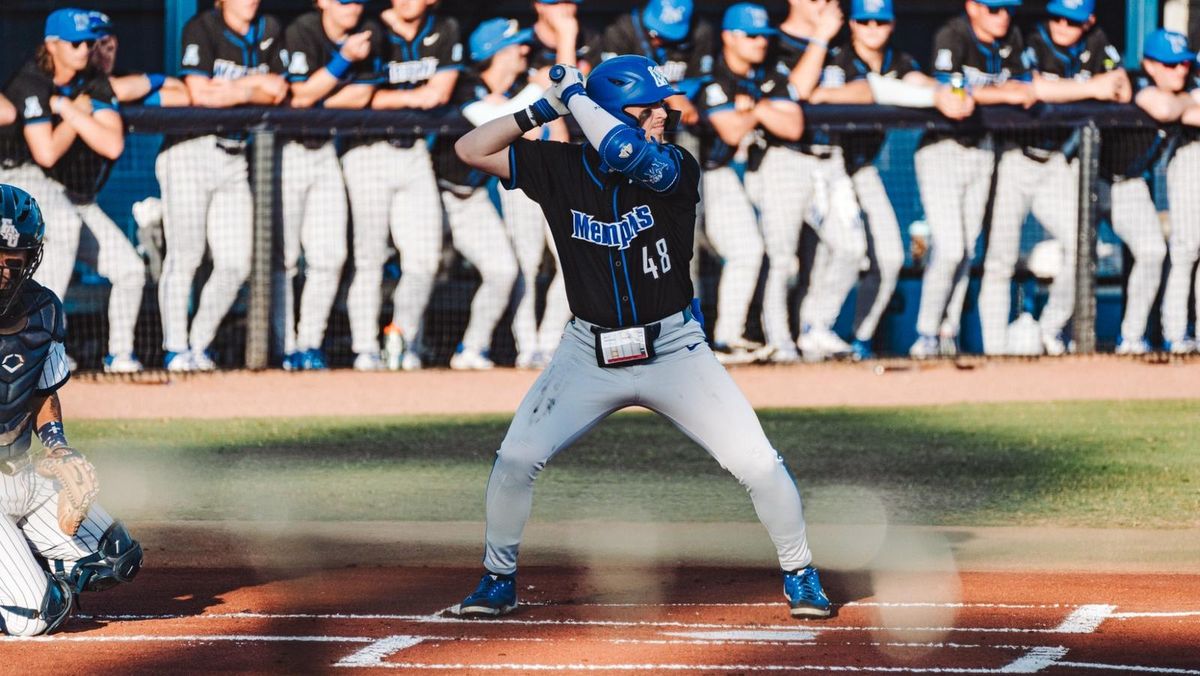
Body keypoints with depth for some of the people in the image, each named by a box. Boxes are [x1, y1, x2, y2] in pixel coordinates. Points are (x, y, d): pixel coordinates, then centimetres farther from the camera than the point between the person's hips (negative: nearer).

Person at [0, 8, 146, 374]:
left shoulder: (95, 84, 1)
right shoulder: (31, 84, -15)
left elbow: (113, 145, -13)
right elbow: (46, 153, -23)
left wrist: (67, 109, -18)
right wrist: (79, 113, -12)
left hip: (77, 194, 7)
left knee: (130, 269, -1)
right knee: (64, 221, -39)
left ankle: (119, 354, 21)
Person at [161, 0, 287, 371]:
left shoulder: (269, 31, 9)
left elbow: (278, 93, 4)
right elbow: (200, 94, -17)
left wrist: (229, 90, -11)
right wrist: (254, 83, -7)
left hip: (236, 157, 5)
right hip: (190, 152, -5)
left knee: (236, 265, 0)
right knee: (184, 256, -4)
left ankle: (200, 346, 13)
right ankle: (175, 349, 2)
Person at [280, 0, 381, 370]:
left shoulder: (369, 33, 0)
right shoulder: (302, 33, -17)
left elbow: (361, 96, -2)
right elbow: (301, 96, -22)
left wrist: (315, 101, -13)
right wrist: (345, 57, -27)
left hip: (325, 151, 5)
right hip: (287, 150, -5)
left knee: (329, 256, 1)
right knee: (283, 256, -5)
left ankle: (310, 344, 9)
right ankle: (285, 349, -1)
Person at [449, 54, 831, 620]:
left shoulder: (676, 169, -13)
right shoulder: (562, 169, -5)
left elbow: (629, 153, -34)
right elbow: (472, 150, -5)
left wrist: (575, 95, -22)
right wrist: (544, 109, -14)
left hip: (674, 349, -2)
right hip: (589, 354, 2)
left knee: (757, 464, -9)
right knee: (516, 459, -6)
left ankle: (799, 575, 12)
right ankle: (498, 579, 15)